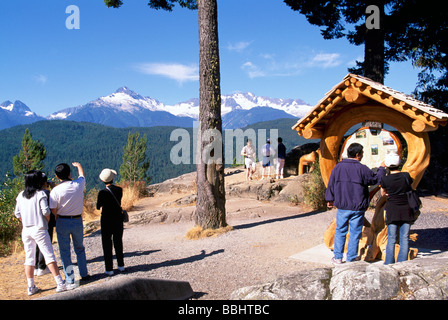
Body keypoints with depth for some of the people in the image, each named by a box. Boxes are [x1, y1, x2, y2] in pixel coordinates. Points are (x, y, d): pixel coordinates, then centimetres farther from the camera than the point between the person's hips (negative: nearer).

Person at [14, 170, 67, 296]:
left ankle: (31, 287, 17)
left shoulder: (21, 195, 6)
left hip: (26, 230, 5)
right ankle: (60, 284, -2)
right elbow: (46, 211, -15)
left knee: (29, 258, 11)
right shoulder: (40, 194, -10)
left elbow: (17, 213, 8)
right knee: (49, 256, -2)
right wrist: (47, 221, 4)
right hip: (39, 229, -5)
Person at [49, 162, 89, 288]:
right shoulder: (79, 184, -8)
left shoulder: (56, 190, -15)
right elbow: (82, 175, 16)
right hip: (77, 221, 3)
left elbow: (53, 210, -11)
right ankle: (84, 274, 29)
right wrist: (78, 165, 36)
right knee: (80, 248, 21)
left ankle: (70, 280, 8)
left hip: (62, 222, -2)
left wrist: (58, 218, 10)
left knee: (65, 252, 7)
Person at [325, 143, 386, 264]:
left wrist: (330, 199, 17)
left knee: (340, 231, 11)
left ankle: (338, 257, 14)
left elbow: (331, 185, 6)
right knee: (355, 232, 8)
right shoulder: (362, 168, -10)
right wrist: (382, 168, 22)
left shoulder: (338, 167, 1)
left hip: (342, 206, 3)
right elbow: (376, 179, 4)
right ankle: (351, 257, 15)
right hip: (358, 208, -3)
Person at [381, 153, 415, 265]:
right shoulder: (406, 176, -4)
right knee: (405, 238, 6)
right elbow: (411, 190, 14)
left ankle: (389, 264, 8)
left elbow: (383, 193, 11)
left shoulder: (385, 179, -6)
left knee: (391, 238, 6)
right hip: (406, 209, 1)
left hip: (392, 209, -1)